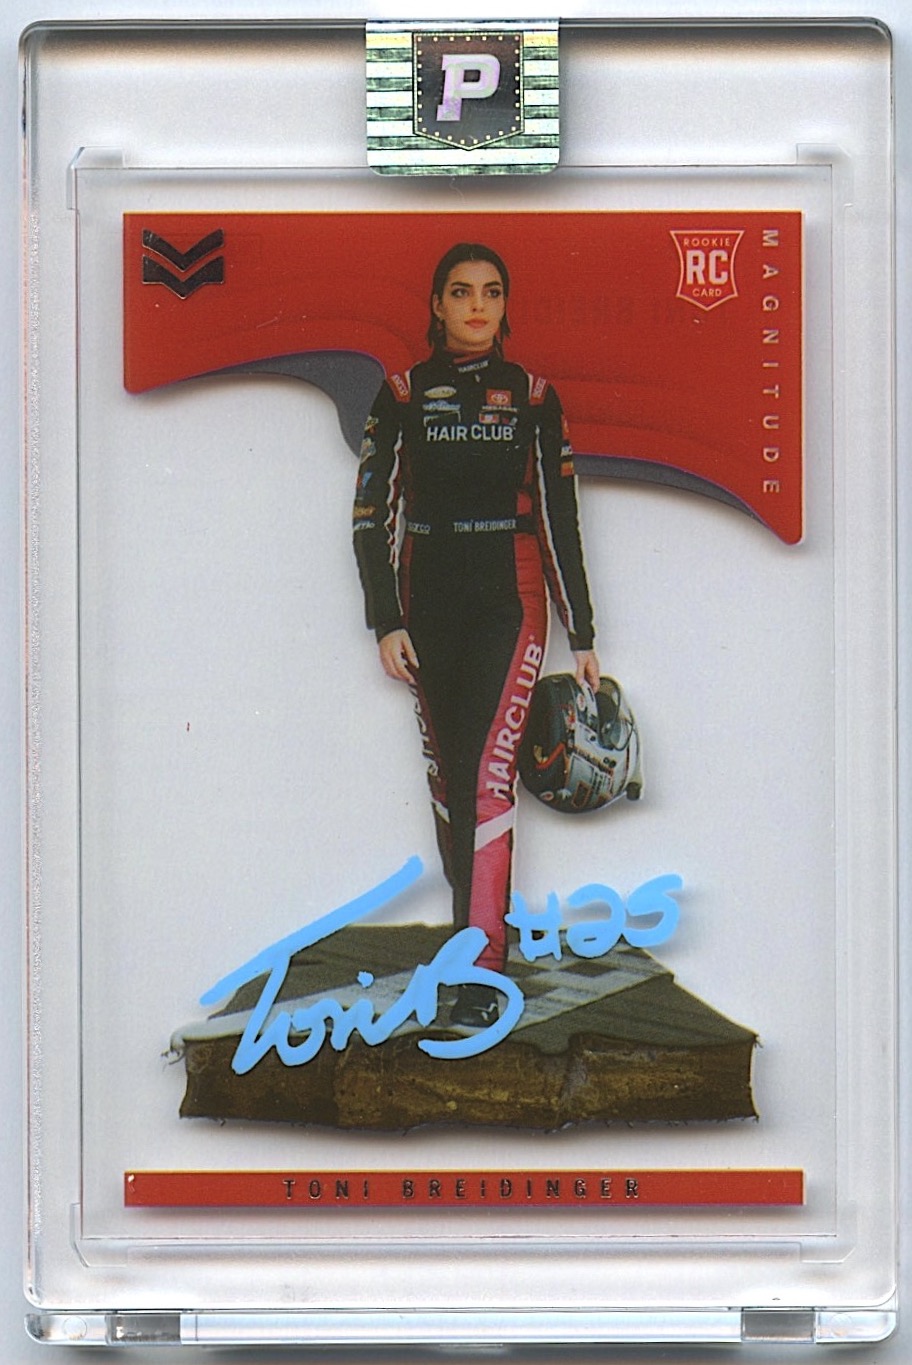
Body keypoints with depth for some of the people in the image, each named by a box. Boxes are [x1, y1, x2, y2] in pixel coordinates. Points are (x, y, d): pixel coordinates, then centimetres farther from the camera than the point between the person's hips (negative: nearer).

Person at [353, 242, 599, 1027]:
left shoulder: (532, 395, 5)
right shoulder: (403, 395, 5)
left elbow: (560, 517, 7)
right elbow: (373, 512, 5)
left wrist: (582, 636, 6)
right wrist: (387, 622, -3)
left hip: (508, 596, -2)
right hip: (428, 596, 2)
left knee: (489, 769, -12)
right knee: (445, 764, 7)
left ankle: (483, 970, -13)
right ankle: (475, 918, 22)